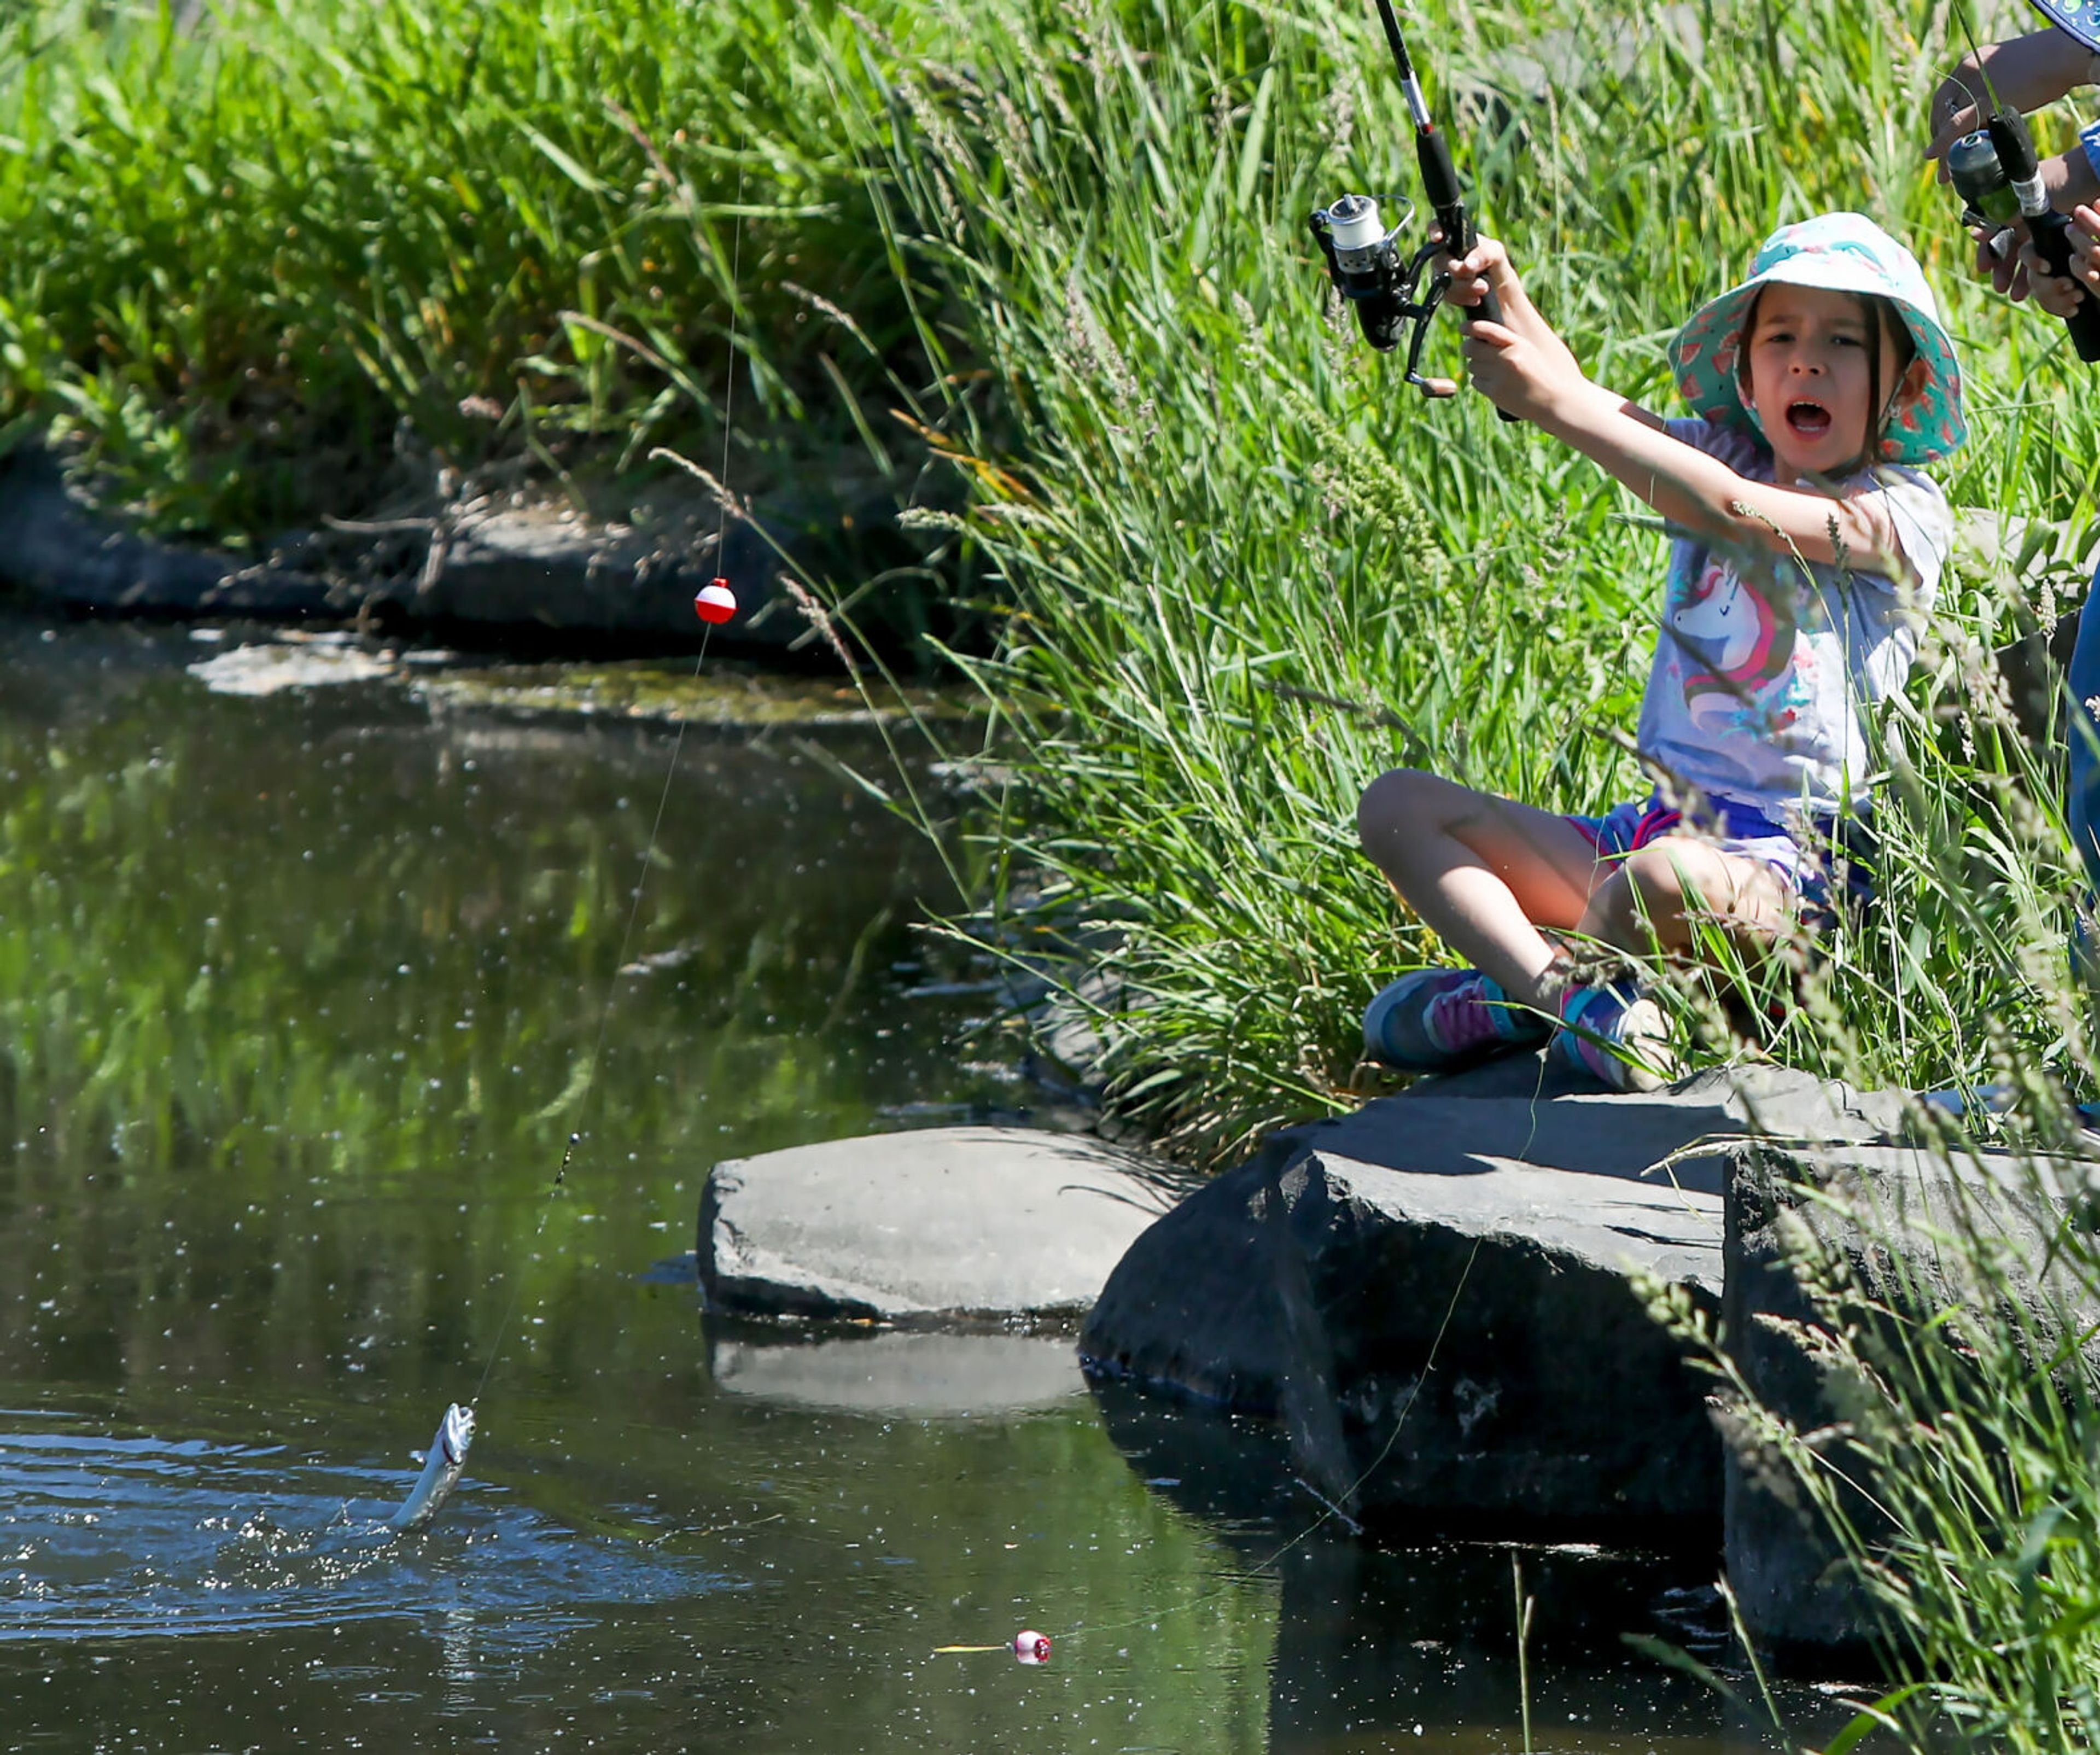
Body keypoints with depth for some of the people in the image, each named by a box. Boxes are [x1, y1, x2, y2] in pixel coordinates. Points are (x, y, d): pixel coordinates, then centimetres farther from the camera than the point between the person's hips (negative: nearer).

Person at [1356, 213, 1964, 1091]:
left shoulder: (1903, 511, -5)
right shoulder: (1723, 454, 14)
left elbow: (1731, 511, -22)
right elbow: (1569, 393, -3)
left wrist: (1555, 404, -28)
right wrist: (1502, 294, -25)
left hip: (1782, 858, -7)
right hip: (1652, 822, 7)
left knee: (1669, 878, -41)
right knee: (1397, 804, -4)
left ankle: (1511, 990, -10)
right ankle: (1570, 996, -24)